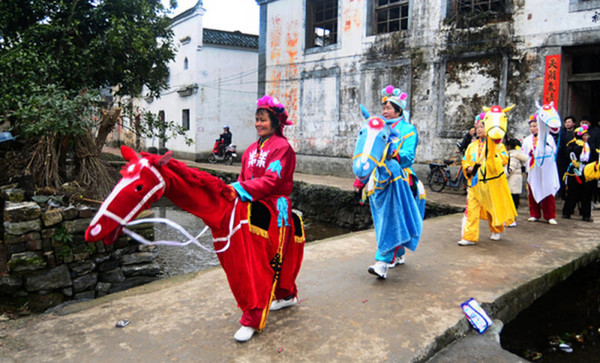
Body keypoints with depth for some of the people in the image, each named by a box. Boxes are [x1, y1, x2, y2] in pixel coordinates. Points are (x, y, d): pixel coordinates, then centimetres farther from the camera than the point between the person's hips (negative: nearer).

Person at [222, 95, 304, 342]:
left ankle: (252, 320, -2)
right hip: (251, 209, 8)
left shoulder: (282, 147, -9)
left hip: (273, 210, -8)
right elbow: (244, 177, 16)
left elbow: (271, 180, -20)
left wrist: (240, 189, -31)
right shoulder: (252, 149, 16)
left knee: (262, 263, -8)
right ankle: (287, 295, 38)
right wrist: (234, 190, -4)